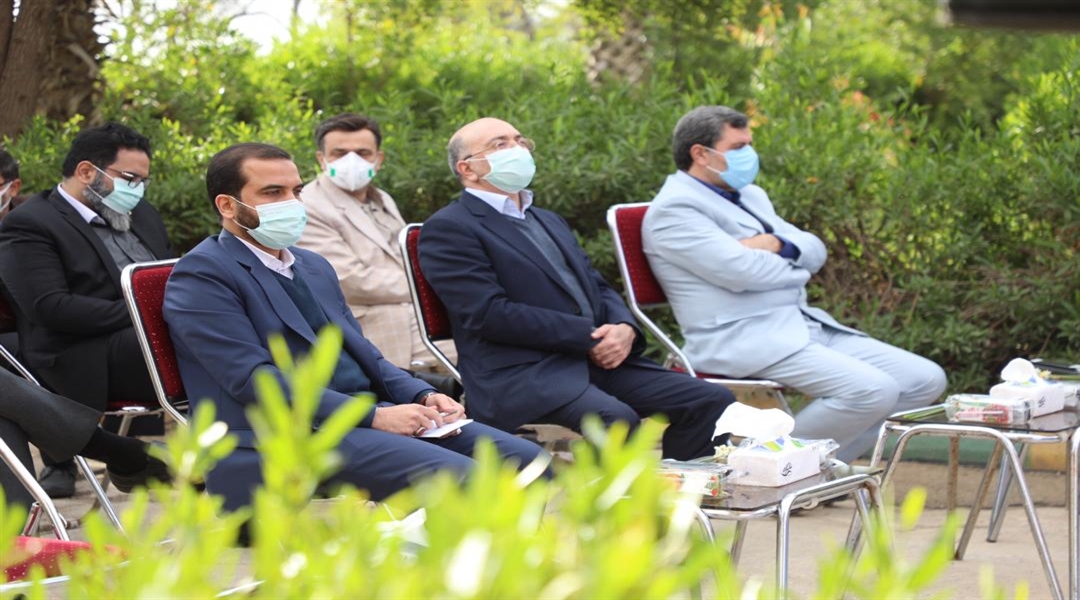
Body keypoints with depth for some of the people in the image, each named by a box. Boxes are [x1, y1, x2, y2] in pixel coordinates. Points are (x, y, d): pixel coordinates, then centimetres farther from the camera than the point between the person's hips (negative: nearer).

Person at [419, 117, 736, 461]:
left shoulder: (549, 222, 27)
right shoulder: (448, 229, -1)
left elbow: (599, 288, 23)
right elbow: (489, 313, -12)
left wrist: (625, 329, -2)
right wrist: (588, 335, -13)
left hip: (599, 357, 8)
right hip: (519, 375, -8)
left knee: (711, 401, -8)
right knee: (615, 419, -35)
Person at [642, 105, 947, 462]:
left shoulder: (750, 195, 22)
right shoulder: (674, 208, -7)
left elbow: (814, 250, 16)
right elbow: (741, 271, -18)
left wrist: (776, 244, -6)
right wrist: (795, 268, 1)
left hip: (807, 325, 10)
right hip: (743, 339, -9)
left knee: (926, 380, 0)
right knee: (871, 390, -27)